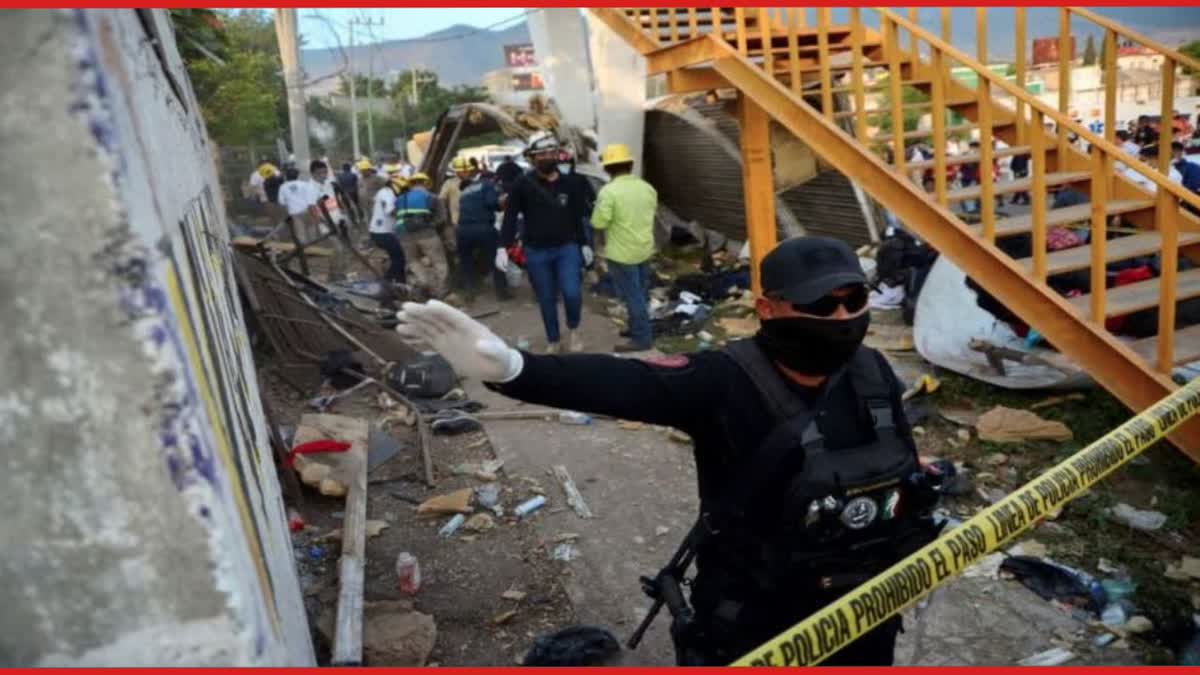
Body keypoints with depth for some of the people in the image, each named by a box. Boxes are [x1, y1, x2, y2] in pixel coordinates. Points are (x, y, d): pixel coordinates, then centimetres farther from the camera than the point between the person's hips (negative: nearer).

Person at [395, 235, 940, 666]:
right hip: (753, 620, -5)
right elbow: (622, 384, -43)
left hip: (866, 608, 5)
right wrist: (509, 368, -59)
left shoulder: (872, 374, -8)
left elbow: (906, 468, 8)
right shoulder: (724, 384, -26)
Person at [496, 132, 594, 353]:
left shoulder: (570, 184, 2)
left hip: (567, 248, 1)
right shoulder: (522, 184, -7)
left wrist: (584, 244, 13)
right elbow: (510, 218, -7)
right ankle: (552, 341, 25)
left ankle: (573, 330, 15)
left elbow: (579, 217, 11)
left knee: (572, 293, -13)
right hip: (536, 252, -1)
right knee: (547, 300, 7)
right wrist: (503, 248, -17)